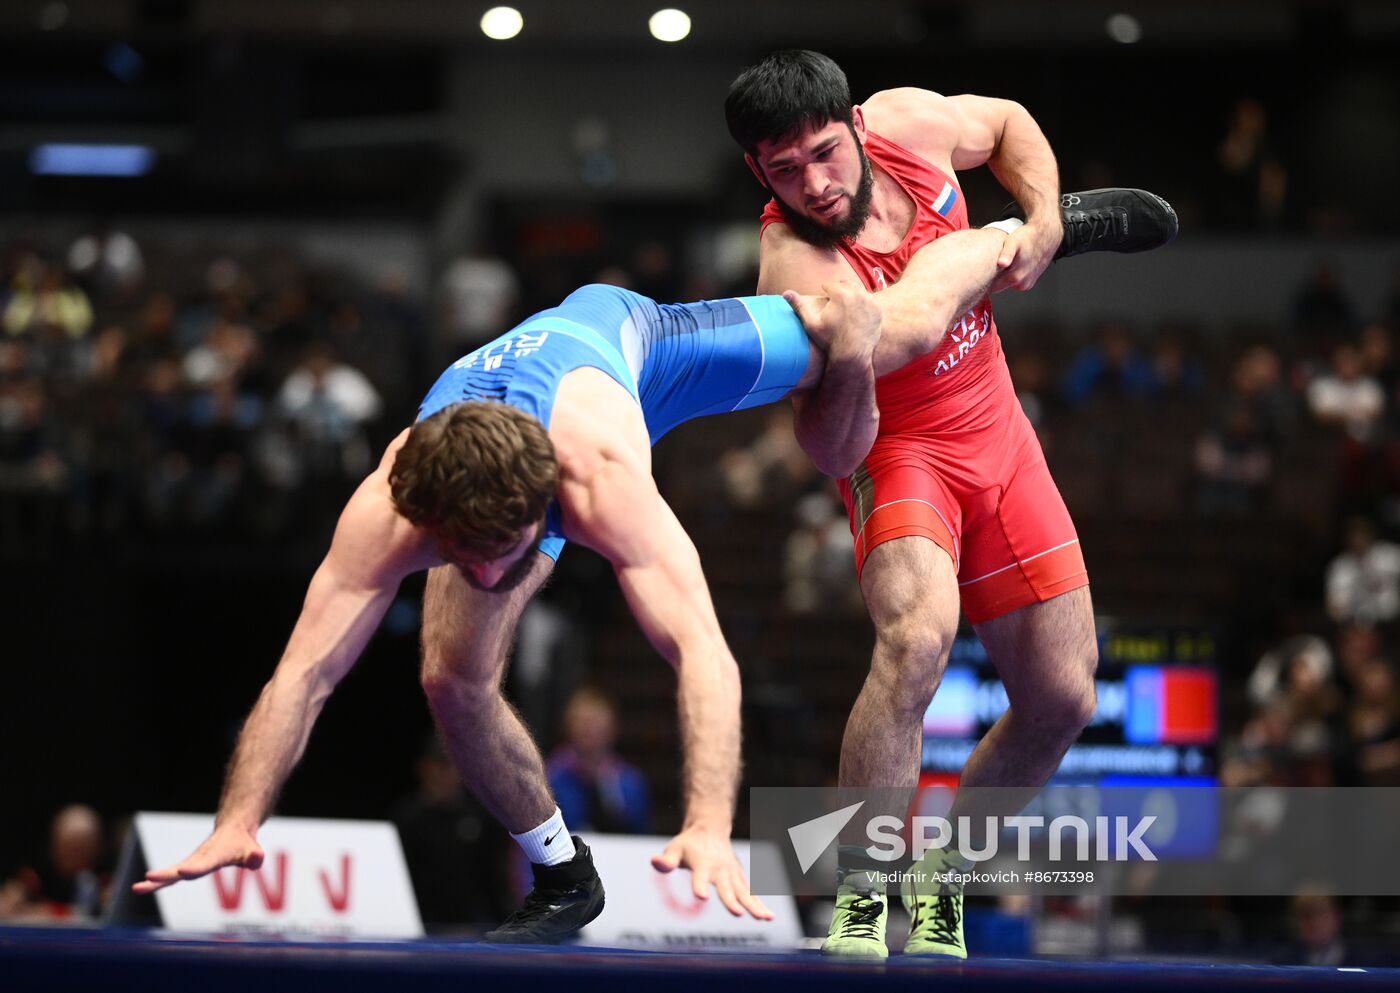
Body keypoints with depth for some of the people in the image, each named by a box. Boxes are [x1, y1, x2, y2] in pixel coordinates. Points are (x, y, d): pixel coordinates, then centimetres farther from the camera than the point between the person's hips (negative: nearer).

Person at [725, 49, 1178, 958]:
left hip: (999, 437, 6)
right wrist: (847, 364, -52)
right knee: (917, 634, -35)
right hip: (899, 449, -6)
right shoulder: (796, 266, -29)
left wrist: (1042, 226, -6)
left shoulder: (909, 124, -15)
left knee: (1062, 699, 3)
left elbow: (1009, 125, 9)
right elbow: (832, 455, -33)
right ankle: (860, 901, -27)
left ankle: (942, 876, 24)